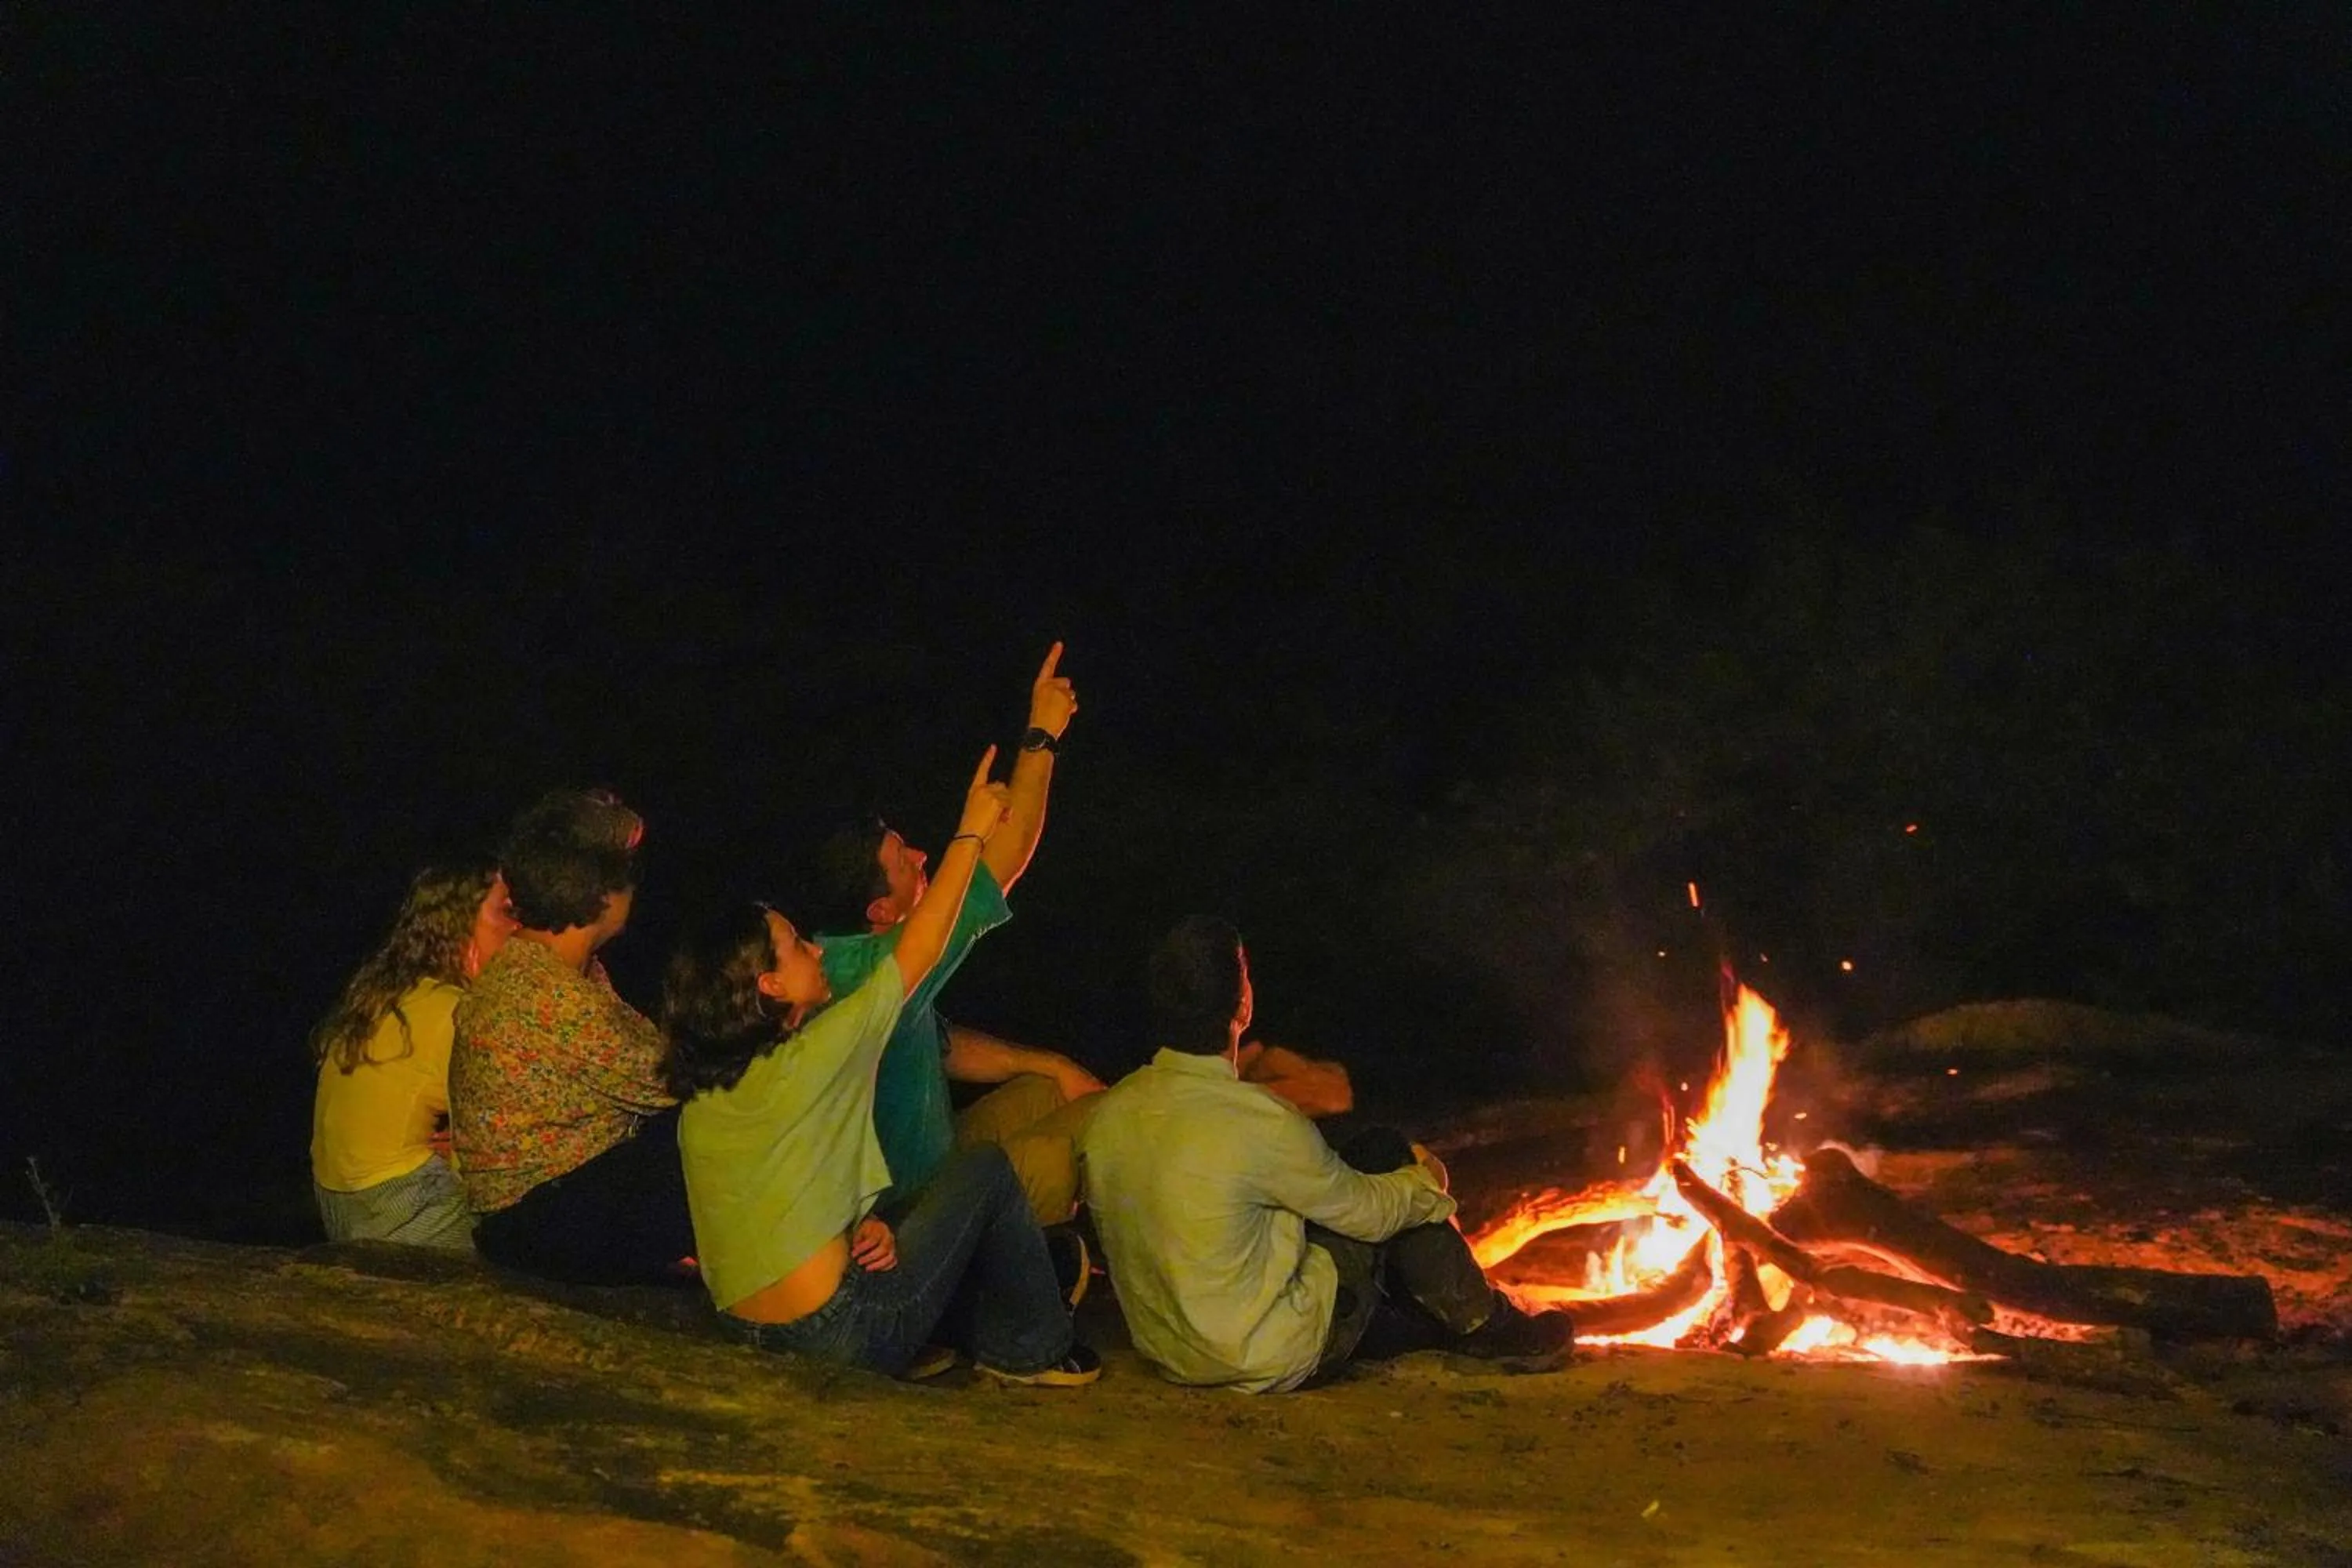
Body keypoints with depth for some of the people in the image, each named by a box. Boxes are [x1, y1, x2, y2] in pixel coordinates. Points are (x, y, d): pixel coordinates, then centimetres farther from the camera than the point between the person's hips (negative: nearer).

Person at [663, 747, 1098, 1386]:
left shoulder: (699, 1098, 7)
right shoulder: (809, 1059, -14)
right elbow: (922, 948, -6)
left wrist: (861, 1226, -1)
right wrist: (971, 834, 3)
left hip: (752, 1332, 8)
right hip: (845, 1331, -8)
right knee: (985, 1168, 5)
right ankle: (1030, 1352, 14)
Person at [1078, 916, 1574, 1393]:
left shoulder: (1107, 1115, -6)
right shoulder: (1260, 1123, -25)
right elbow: (1366, 1209, -9)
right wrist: (1425, 1181, 13)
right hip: (1268, 1359, -7)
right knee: (1384, 1155, 4)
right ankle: (1482, 1326, 20)